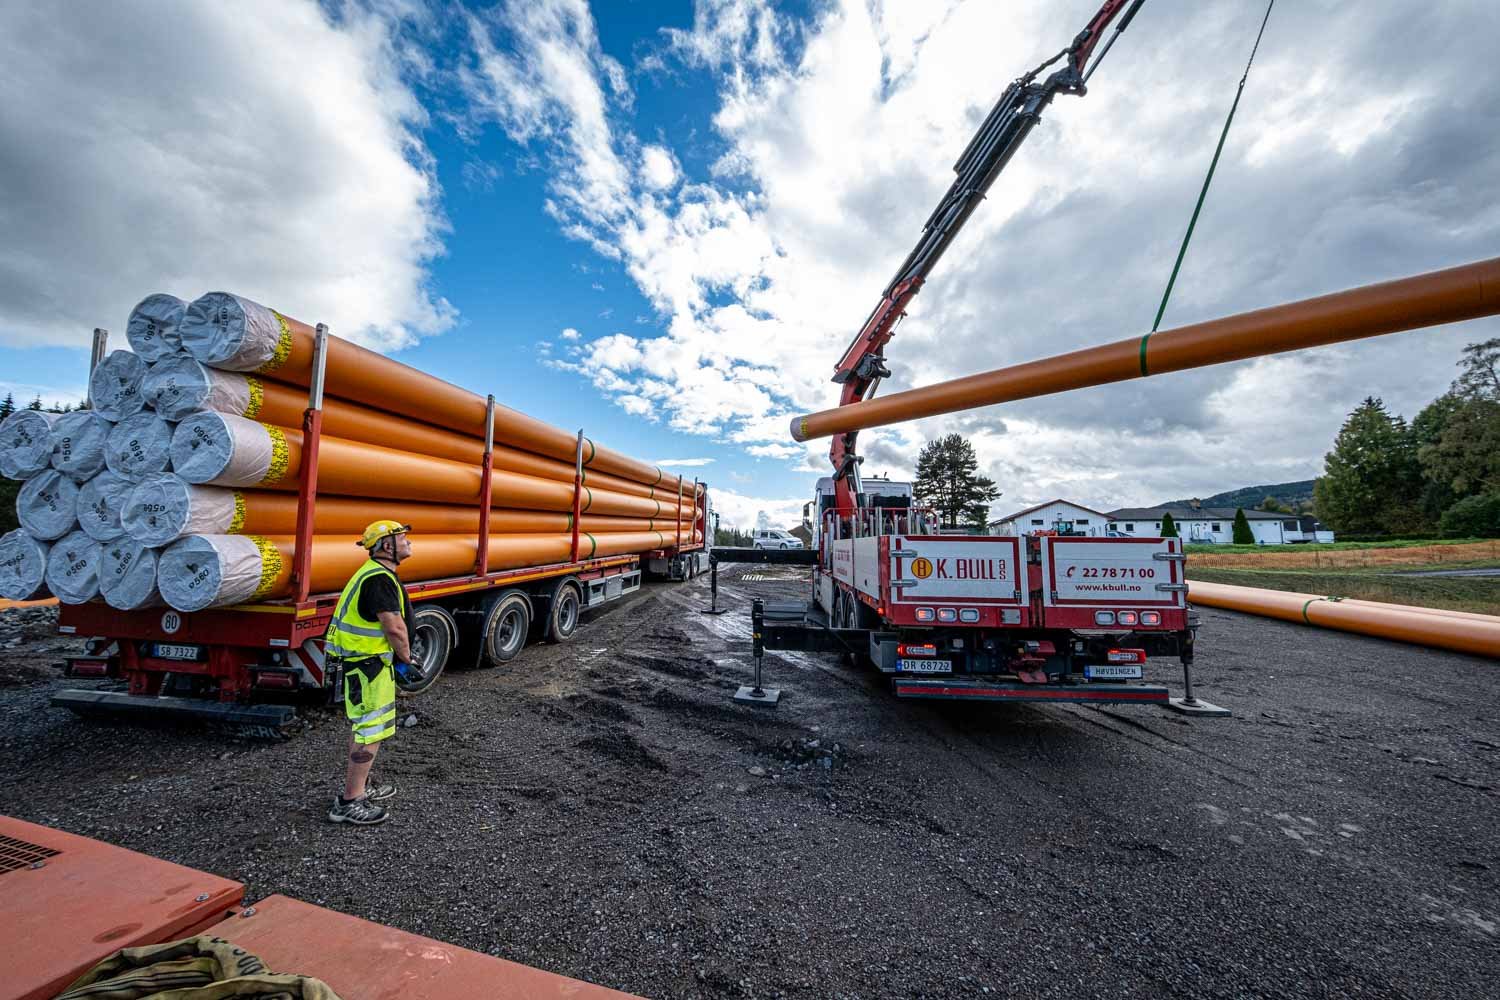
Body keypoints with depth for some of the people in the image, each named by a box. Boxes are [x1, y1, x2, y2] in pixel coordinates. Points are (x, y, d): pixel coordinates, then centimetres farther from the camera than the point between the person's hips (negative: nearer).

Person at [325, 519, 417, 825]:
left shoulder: (377, 574, 12)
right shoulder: (378, 579, -22)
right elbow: (395, 627, -26)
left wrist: (398, 656, 12)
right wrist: (405, 658, -11)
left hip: (365, 660, 11)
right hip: (368, 662, -11)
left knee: (363, 725, 22)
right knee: (371, 731, -3)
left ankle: (360, 784, 37)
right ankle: (349, 802, 7)